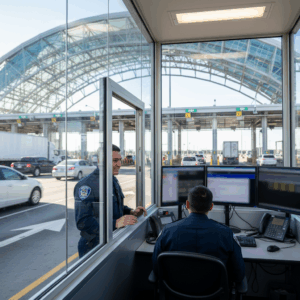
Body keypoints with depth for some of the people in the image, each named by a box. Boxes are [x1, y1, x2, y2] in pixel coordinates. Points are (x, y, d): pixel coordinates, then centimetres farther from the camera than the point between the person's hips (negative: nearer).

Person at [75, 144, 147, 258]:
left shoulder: (113, 180, 10)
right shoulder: (87, 185, -21)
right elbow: (83, 222, -27)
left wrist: (131, 212, 2)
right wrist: (115, 223, -33)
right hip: (93, 247, -8)